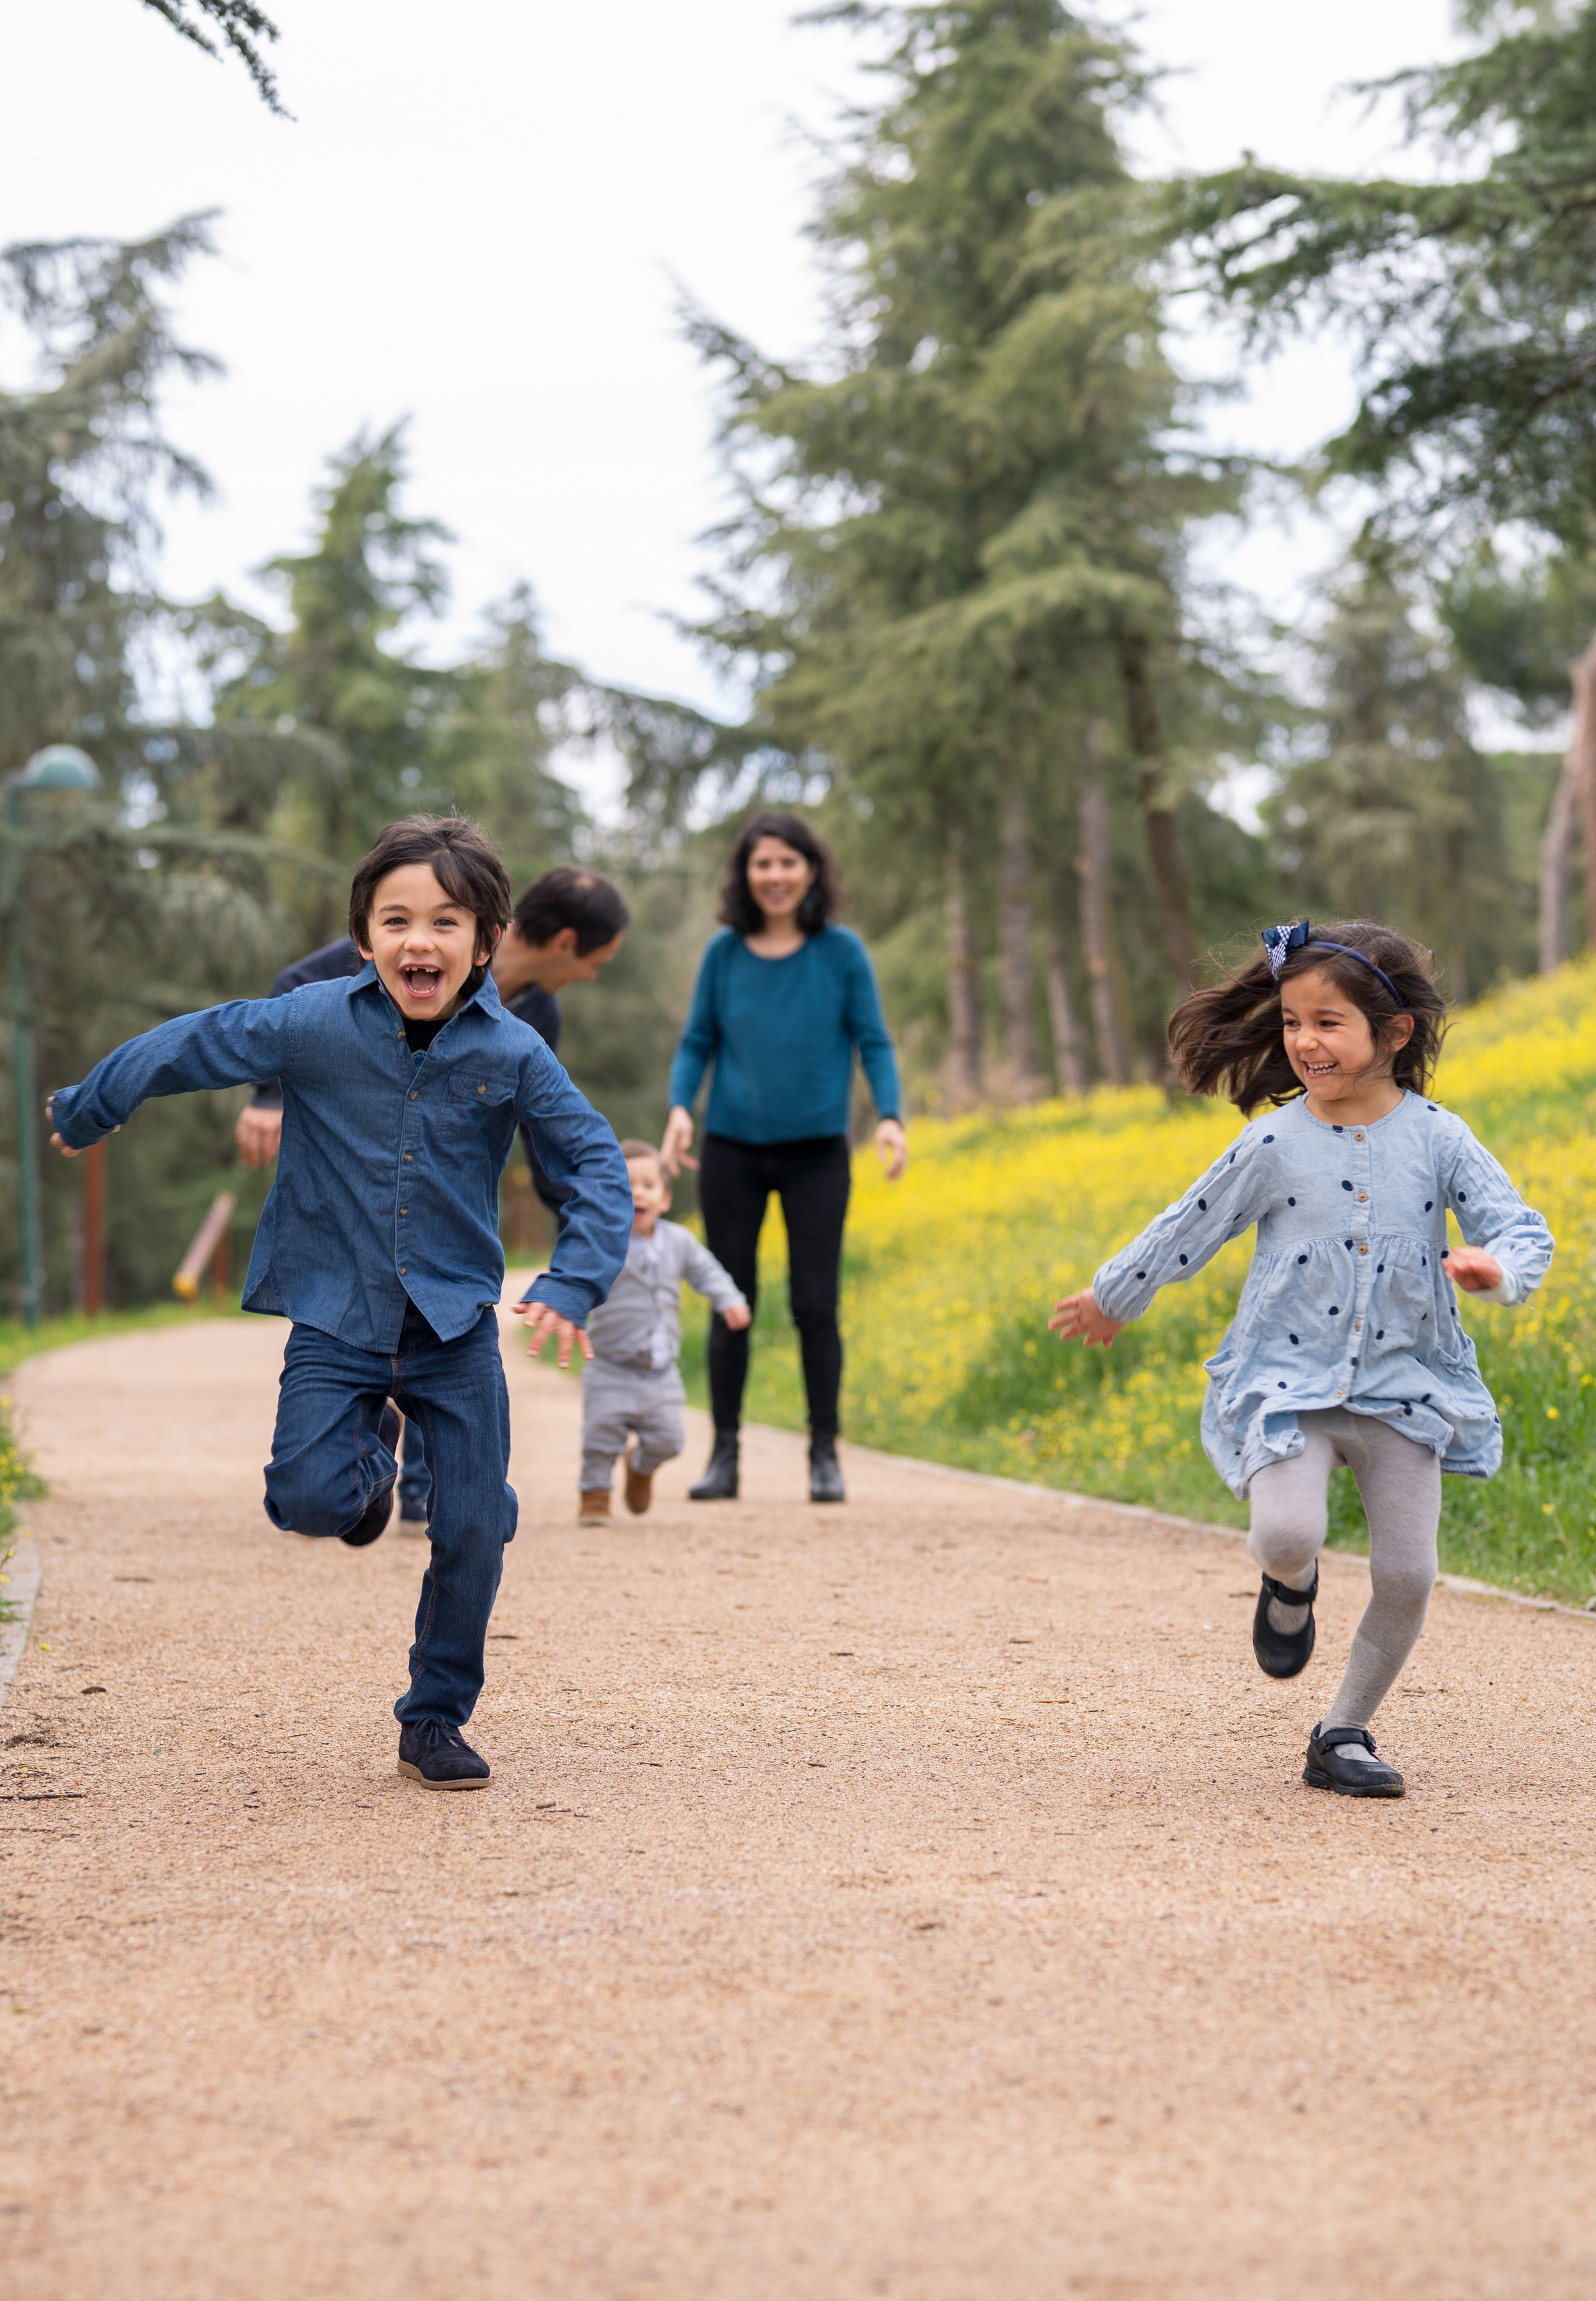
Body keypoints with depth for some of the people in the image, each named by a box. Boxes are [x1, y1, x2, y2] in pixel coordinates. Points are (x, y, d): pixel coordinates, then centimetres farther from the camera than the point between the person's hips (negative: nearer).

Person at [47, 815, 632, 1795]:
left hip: (457, 1325, 1)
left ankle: (437, 1720, 19)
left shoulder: (511, 1053, -9)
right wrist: (82, 1114, 17)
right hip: (335, 1320, -1)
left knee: (473, 1530, -2)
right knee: (312, 1500, -17)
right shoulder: (312, 1024, -10)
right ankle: (371, 1454, 22)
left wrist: (573, 1284, -18)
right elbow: (188, 1048, 4)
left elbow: (598, 1165, -4)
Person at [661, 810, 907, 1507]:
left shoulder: (841, 952, -4)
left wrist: (890, 1118, -16)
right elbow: (696, 1044, 6)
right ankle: (724, 1454, 13)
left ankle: (824, 1455, 10)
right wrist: (680, 1110, -11)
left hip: (816, 1154, -1)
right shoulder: (724, 951, 0)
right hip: (733, 1150, 1)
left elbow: (874, 1044, -1)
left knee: (815, 1306, -2)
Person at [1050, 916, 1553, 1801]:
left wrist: (1498, 1268, -27)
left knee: (1407, 1577, -3)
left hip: (1402, 1387, 1)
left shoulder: (1437, 1138, -3)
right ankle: (1291, 1585, 16)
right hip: (1290, 1382, -1)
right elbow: (1188, 1229, 9)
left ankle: (1344, 1734, 18)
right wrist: (1112, 1297, 19)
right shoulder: (1274, 1144, -4)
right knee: (1285, 1536, -24)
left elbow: (1523, 1230, -3)